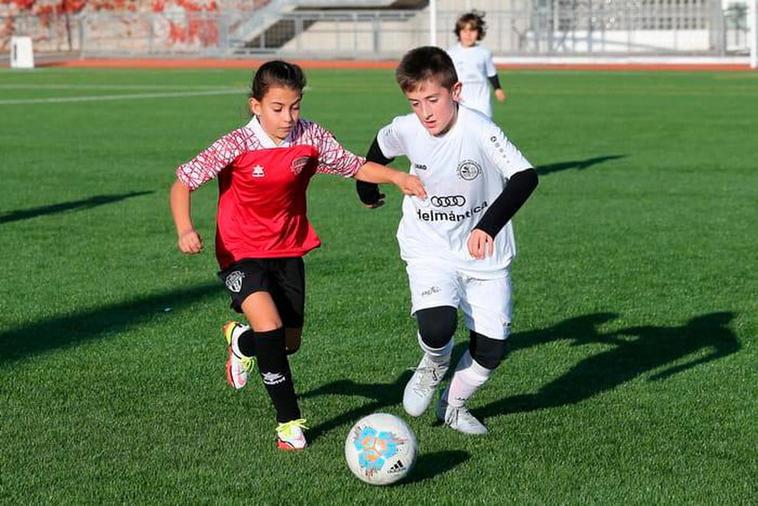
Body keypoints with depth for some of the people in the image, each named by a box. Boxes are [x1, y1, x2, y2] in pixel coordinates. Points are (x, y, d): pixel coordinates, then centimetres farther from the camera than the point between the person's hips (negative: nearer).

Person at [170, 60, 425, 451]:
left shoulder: (310, 137, -11)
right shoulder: (236, 147, -21)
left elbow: (355, 167, 1)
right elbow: (183, 182, -17)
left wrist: (397, 177, -16)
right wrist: (185, 230, -32)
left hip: (288, 250, 5)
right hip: (241, 253, -4)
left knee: (290, 342, 12)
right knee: (269, 326, -26)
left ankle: (240, 340, 48)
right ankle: (289, 421, -10)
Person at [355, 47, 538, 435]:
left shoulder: (479, 130, -25)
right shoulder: (404, 130, -12)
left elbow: (525, 177, -36)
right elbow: (378, 151, 12)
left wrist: (489, 225, -48)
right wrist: (367, 191, 28)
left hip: (485, 251, -1)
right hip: (430, 249, 1)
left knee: (491, 348, 0)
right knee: (436, 327, -24)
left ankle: (453, 404, 30)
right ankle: (434, 364, 13)